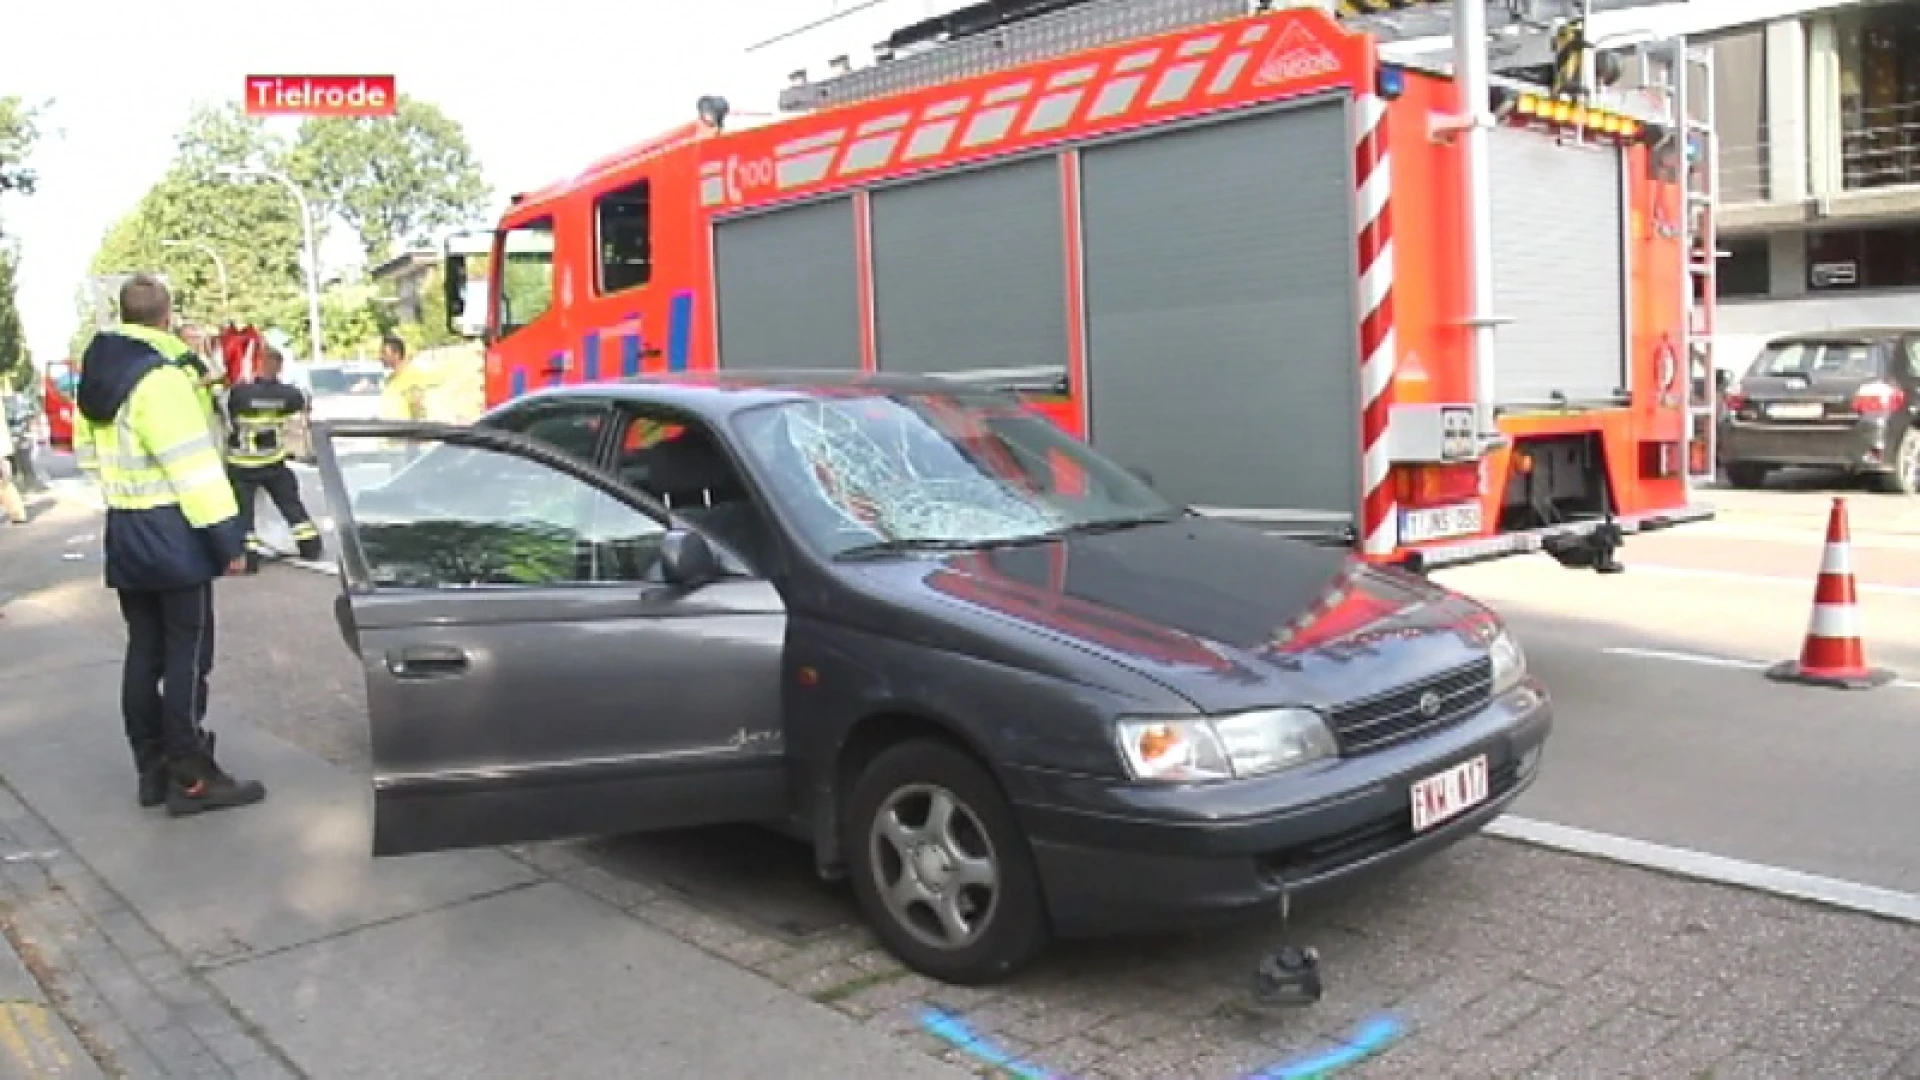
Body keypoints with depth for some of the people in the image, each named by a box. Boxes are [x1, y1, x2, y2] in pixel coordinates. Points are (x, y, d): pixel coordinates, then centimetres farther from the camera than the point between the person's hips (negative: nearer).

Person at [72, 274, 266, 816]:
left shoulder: (95, 378, 10)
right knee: (187, 655, -3)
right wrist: (228, 537, -17)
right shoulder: (159, 378, -18)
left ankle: (153, 769, 20)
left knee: (144, 651, 14)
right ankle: (190, 779, 0)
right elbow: (194, 467, -20)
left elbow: (88, 452, 17)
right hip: (172, 535, -8)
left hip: (124, 536, 9)